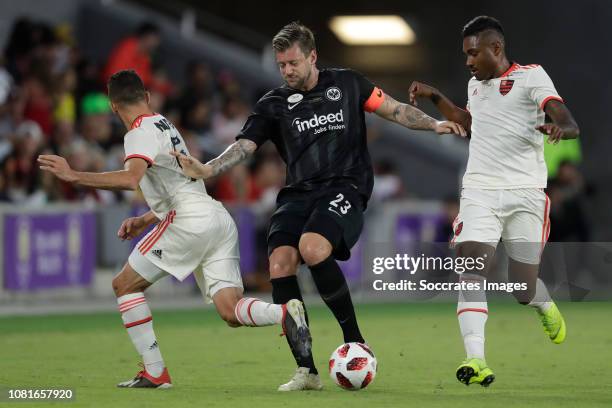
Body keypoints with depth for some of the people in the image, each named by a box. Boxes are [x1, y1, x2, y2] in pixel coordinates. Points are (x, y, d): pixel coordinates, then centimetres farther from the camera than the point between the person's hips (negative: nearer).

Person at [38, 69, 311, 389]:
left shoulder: (141, 132, -4)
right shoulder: (164, 125, 25)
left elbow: (130, 179, -24)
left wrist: (74, 176, -24)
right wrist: (145, 220, 31)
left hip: (193, 220, -8)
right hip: (219, 218, 8)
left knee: (125, 285, 6)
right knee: (231, 312, -1)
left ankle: (154, 372, 2)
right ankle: (285, 313, -28)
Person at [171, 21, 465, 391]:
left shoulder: (346, 84, 9)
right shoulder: (274, 104, 10)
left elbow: (395, 110, 12)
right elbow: (244, 146, 1)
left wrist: (433, 124, -3)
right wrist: (207, 170, -15)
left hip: (345, 189, -3)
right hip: (299, 193, 3)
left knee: (312, 248, -32)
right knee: (280, 264, -19)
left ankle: (355, 339, -15)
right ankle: (306, 371, -11)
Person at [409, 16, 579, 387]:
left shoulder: (531, 76, -3)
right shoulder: (476, 84, 16)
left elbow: (571, 126, -14)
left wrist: (558, 128, -38)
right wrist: (434, 97, 29)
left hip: (524, 193, -4)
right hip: (479, 192, 4)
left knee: (524, 290, 2)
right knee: (472, 270, -20)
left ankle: (546, 306, 40)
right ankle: (476, 360, -28)